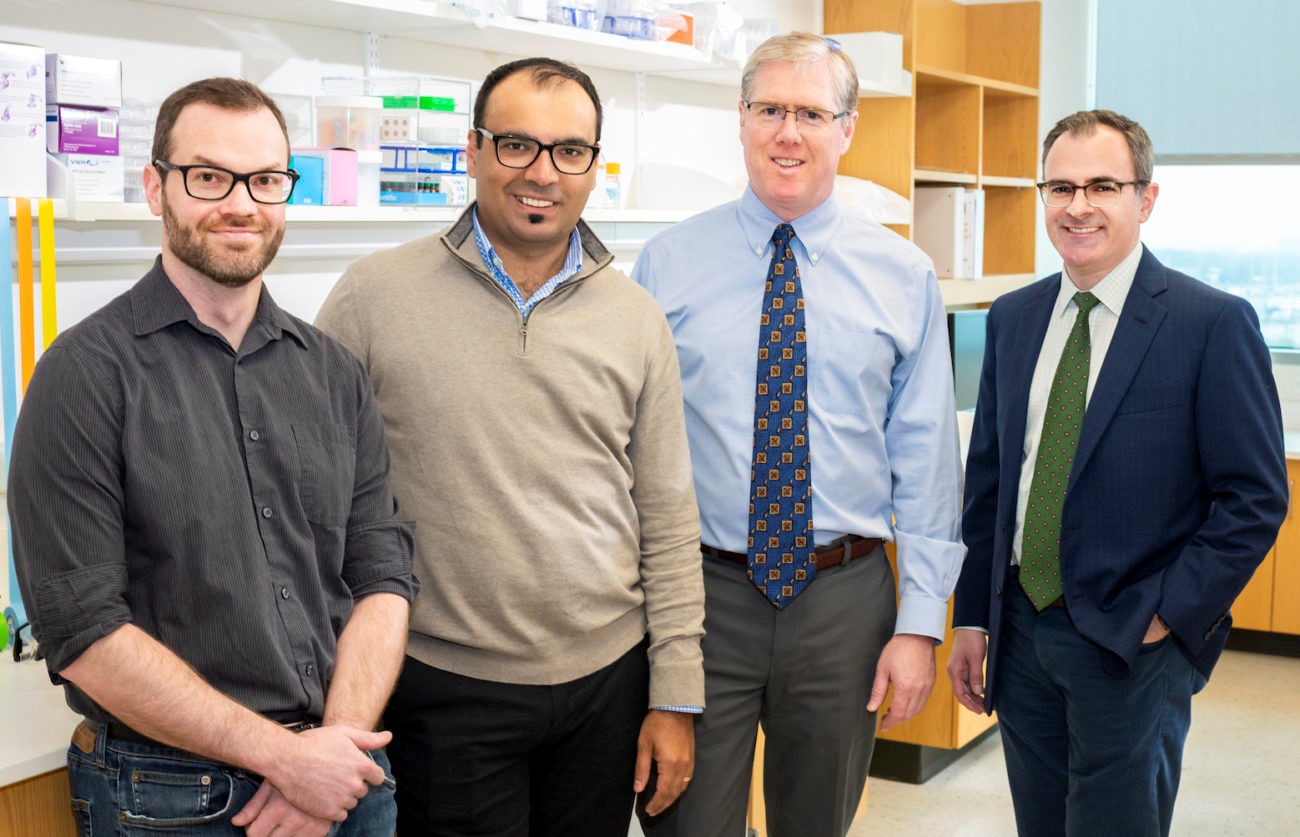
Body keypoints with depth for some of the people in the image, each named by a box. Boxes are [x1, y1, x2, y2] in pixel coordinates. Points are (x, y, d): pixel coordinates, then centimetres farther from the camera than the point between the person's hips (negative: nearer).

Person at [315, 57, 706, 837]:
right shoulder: (375, 296, -6)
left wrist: (676, 698, 3)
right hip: (446, 685, -2)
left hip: (607, 679, 3)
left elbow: (668, 520, 5)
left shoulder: (636, 318, 3)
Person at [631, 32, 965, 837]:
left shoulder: (904, 276, 1)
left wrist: (921, 621, -3)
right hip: (701, 594, -1)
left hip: (845, 598, 1)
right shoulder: (667, 264, 0)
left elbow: (926, 459, 1)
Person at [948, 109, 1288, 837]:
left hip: (1134, 644, -5)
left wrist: (1166, 618, -14)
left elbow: (1255, 500, -10)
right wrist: (973, 616, 9)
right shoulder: (1013, 318, 7)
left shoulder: (1215, 324, -10)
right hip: (1022, 633, 5)